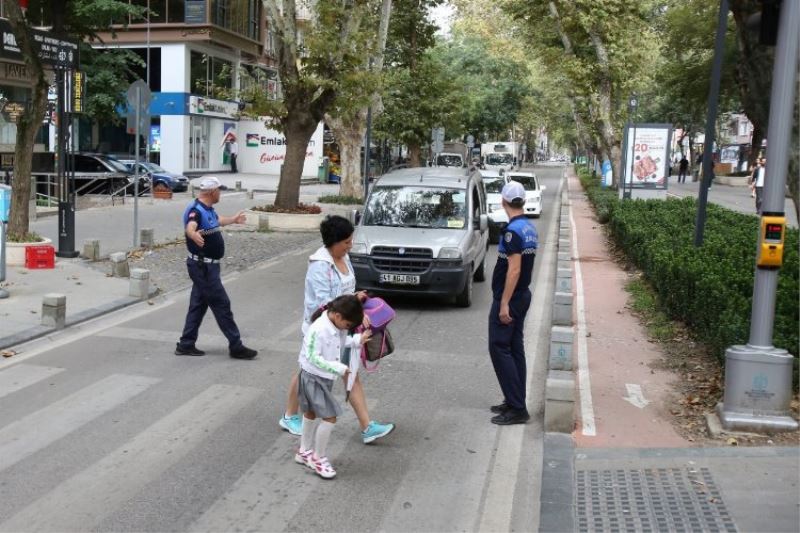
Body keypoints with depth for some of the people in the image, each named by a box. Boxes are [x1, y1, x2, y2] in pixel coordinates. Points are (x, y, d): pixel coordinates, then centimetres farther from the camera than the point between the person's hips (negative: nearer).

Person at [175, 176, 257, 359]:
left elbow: (218, 220, 35)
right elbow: (190, 227, -41)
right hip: (203, 266, -10)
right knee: (222, 304, -5)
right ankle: (236, 347, 2)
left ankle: (186, 345, 20)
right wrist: (194, 235, -64)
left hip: (207, 266, 10)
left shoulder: (208, 210, 11)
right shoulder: (196, 210, -19)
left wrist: (233, 219, 52)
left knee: (198, 305, 13)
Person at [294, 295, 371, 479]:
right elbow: (313, 358, -30)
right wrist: (339, 368, -32)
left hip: (325, 377, 9)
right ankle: (319, 458, 8)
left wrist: (357, 340, -5)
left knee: (311, 414, 22)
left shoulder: (337, 326, -4)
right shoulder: (318, 329, -30)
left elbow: (342, 341, 12)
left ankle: (304, 452, 39)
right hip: (313, 378, -9)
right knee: (329, 417, -8)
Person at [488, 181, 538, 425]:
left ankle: (516, 409, -6)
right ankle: (515, 402, 19)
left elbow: (514, 269, -23)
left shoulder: (512, 230, -19)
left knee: (499, 349, -5)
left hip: (509, 298, -9)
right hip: (523, 295, 9)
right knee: (515, 348, 13)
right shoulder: (530, 228, 9)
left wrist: (504, 303, -21)